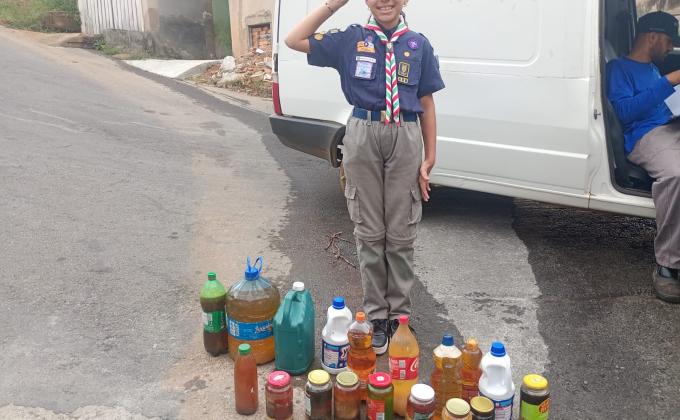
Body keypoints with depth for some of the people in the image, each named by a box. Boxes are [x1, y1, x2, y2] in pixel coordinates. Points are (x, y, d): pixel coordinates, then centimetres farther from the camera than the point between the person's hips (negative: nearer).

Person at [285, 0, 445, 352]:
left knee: (401, 234, 6)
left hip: (405, 138, 0)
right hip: (363, 136, 0)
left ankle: (399, 313, 21)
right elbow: (294, 40, 4)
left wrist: (429, 159, 2)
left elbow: (426, 105, 6)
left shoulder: (418, 45, 6)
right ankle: (376, 314, 19)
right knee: (369, 232, 6)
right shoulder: (350, 40, 6)